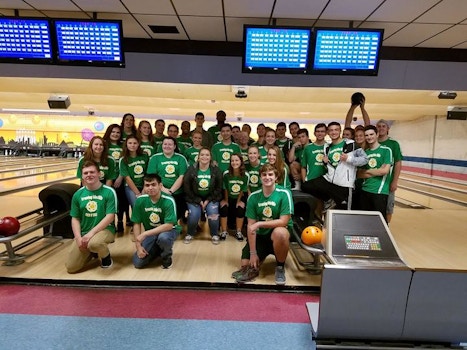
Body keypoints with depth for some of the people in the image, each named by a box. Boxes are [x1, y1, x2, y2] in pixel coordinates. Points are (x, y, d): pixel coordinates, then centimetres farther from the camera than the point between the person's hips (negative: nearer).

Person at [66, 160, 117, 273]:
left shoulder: (109, 192, -11)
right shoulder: (78, 195, 3)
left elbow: (110, 217, -15)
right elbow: (75, 219, 6)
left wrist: (91, 232, -22)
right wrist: (78, 237, -8)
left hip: (105, 229, -4)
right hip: (83, 233, 5)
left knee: (93, 243, -39)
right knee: (71, 267, -3)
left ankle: (106, 257, -4)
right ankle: (92, 253, 27)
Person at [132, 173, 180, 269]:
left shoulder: (168, 201, -24)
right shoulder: (140, 200, -13)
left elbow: (168, 225, -28)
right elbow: (137, 224, -4)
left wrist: (144, 234, -30)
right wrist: (138, 246, -11)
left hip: (169, 230, -3)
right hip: (150, 233, 4)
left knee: (163, 238, -39)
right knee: (138, 263, -9)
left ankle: (167, 256, -4)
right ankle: (157, 250, 21)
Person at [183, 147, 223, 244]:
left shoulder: (216, 170, -6)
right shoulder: (191, 169, -9)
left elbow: (219, 188, -3)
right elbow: (186, 187, -7)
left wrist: (208, 200, -10)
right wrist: (198, 201, -11)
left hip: (211, 198, 1)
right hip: (194, 198, 0)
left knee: (213, 212, -20)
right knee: (194, 215, -17)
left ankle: (214, 235, 6)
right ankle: (190, 234, 14)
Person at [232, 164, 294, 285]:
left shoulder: (284, 193, -16)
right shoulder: (253, 196, -9)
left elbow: (283, 221, -20)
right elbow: (250, 225, -10)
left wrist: (259, 223, -26)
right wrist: (253, 253, -13)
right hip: (260, 235, 2)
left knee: (279, 233, -38)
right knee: (245, 265, -9)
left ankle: (280, 267, -10)